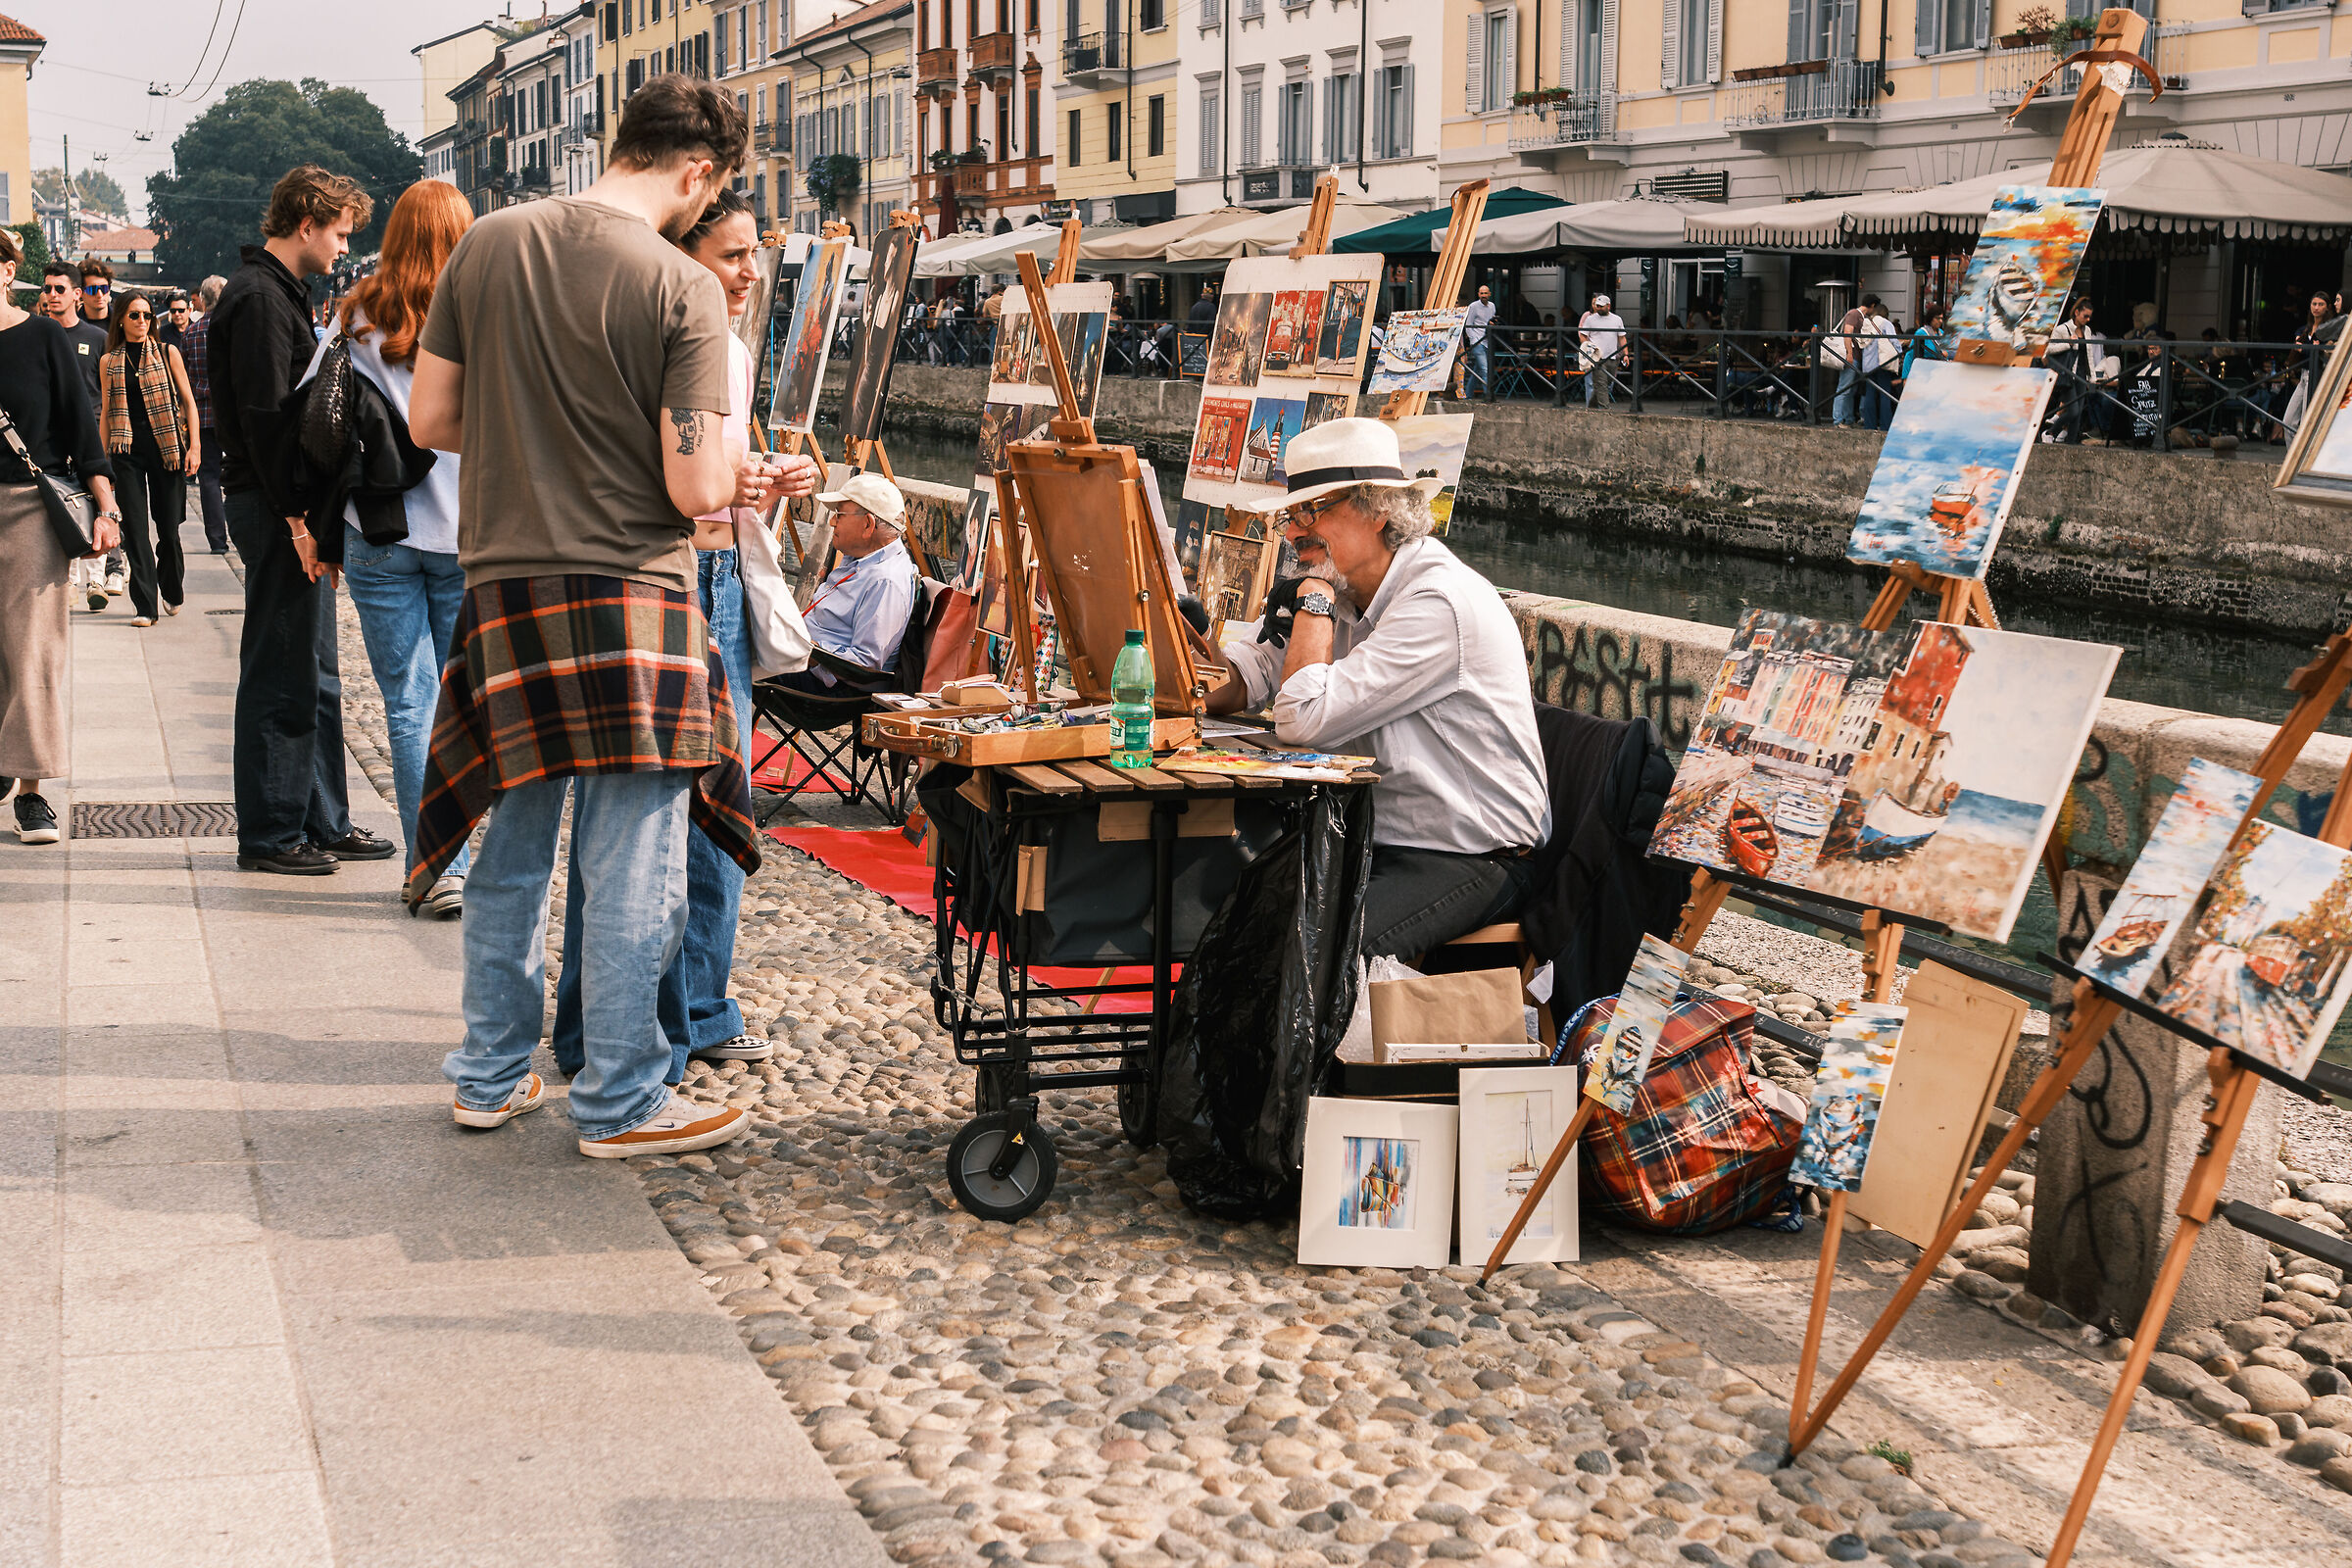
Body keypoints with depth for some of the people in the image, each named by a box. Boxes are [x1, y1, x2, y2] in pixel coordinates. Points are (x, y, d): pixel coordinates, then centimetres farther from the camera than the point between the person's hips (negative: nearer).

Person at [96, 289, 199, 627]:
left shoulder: (167, 353, 5)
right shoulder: (109, 362, 9)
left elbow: (188, 401, 6)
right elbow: (105, 412, 12)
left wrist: (194, 447, -2)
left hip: (167, 446, -1)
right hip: (127, 450, 1)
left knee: (168, 526, 2)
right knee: (135, 528, -5)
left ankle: (172, 592, 26)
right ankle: (145, 605, -2)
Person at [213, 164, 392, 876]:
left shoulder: (277, 294, 18)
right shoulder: (259, 299, -14)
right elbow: (264, 419, -20)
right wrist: (297, 517, -21)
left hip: (291, 509, 10)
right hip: (274, 511, -10)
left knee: (316, 674, 13)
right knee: (279, 677, -4)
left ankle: (323, 822, 20)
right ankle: (268, 835, 2)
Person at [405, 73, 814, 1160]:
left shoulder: (489, 243, 4)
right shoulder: (684, 286, -12)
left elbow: (429, 420, 8)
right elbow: (694, 488, -15)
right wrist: (738, 478, 7)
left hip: (502, 585, 6)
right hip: (628, 596, -5)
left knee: (512, 850, 17)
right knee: (631, 866, 4)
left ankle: (491, 1076, 27)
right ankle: (619, 1103, 11)